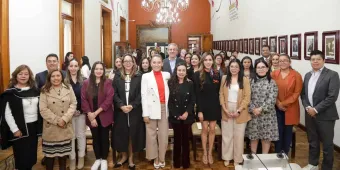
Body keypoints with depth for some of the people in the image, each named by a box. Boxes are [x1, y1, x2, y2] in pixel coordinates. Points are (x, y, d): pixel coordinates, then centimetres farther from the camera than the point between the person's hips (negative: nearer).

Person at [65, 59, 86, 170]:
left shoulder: (83, 81, 2)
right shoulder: (64, 81, -4)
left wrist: (81, 110, -6)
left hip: (81, 112, 2)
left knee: (81, 135, 9)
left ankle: (81, 158, 22)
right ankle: (72, 159, 17)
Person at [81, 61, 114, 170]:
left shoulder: (108, 82, -6)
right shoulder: (86, 83, 1)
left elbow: (109, 99, -13)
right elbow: (83, 100, -3)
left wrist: (96, 112, -15)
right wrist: (90, 114, -13)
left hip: (104, 116, -2)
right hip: (92, 117, 2)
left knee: (104, 138, 7)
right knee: (95, 138, 12)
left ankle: (104, 160, 23)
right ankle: (97, 159, 28)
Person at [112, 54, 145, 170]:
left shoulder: (139, 77, 2)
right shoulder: (117, 77, 6)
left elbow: (140, 94, -4)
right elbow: (114, 93, 0)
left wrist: (132, 105, -15)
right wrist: (121, 105, -14)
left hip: (135, 111, -1)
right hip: (120, 110, 1)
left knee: (133, 133, 3)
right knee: (121, 133, 5)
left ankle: (131, 158, 17)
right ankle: (124, 156, 22)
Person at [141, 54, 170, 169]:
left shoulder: (167, 75, 8)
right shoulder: (146, 76, 1)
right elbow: (144, 95, -2)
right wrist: (145, 113, -8)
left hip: (164, 108, 2)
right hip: (152, 109, -2)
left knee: (163, 135, 5)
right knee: (151, 135, 4)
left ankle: (162, 157, 20)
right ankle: (155, 158, 18)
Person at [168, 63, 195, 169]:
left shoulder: (190, 84, 2)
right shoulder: (171, 83, 0)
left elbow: (193, 100, 0)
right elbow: (169, 100, -3)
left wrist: (187, 112, -12)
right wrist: (176, 115, -9)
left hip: (187, 115, 0)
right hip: (175, 116, 0)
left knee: (186, 138, 5)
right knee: (177, 138, 6)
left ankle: (186, 162, 17)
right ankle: (176, 162, 19)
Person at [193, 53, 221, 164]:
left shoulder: (217, 74, 5)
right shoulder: (198, 74, -5)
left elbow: (219, 92, 6)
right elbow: (197, 94, -8)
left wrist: (219, 106, -1)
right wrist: (199, 110, -13)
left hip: (214, 106, 3)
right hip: (203, 106, -2)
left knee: (212, 130, 6)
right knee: (205, 129, 4)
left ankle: (210, 153, 19)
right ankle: (204, 153, 18)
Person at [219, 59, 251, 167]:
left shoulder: (245, 80, -4)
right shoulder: (224, 78, 4)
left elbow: (247, 97, -7)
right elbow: (221, 95, 3)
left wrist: (239, 111, -14)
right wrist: (225, 109, -8)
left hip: (240, 112, -2)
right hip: (227, 111, 2)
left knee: (238, 136, 6)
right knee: (227, 135, 8)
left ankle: (237, 159, 19)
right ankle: (227, 157, 22)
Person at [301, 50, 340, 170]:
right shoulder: (308, 75, 11)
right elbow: (303, 94, 11)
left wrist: (316, 109, -17)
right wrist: (307, 107, -6)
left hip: (325, 116, -6)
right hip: (310, 114, 6)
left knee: (327, 144, 5)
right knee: (312, 141, 18)